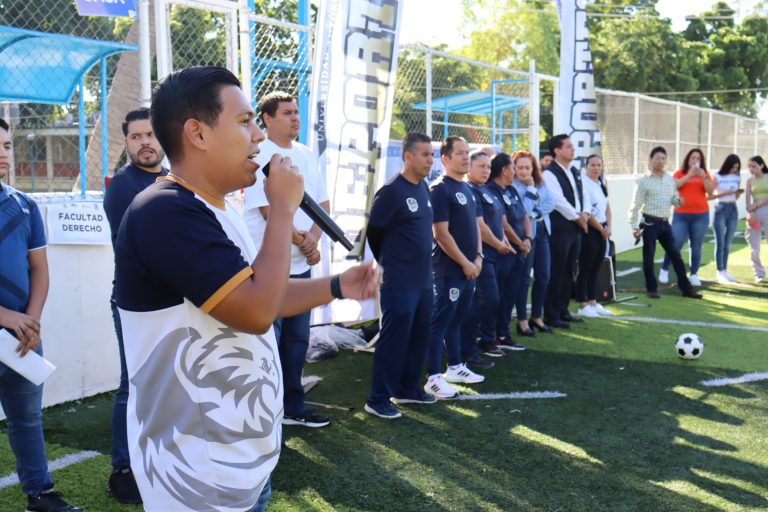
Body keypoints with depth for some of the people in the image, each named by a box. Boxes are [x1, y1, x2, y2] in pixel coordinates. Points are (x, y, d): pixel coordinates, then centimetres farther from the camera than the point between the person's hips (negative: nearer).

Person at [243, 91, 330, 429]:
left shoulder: (307, 156, 12)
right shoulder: (259, 155, -10)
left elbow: (323, 204, 11)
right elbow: (268, 210, -17)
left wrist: (313, 238, -8)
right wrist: (301, 242, -9)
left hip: (301, 263, 7)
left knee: (297, 338, 14)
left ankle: (293, 407, 25)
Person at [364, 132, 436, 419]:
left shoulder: (423, 188, 10)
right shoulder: (392, 190, -15)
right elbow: (373, 232, -9)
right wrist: (389, 263, 5)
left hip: (423, 280, 8)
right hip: (399, 283, -8)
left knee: (418, 337, 14)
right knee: (394, 339, -3)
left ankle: (408, 389, 28)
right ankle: (377, 399, 7)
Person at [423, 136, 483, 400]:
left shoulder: (467, 188, 14)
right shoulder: (440, 189, -12)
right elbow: (440, 233, -17)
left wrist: (478, 257, 5)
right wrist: (464, 263, -15)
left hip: (469, 267, 8)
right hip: (448, 269, -8)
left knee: (457, 319, 17)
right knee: (440, 321, -5)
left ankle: (455, 367, 27)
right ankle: (433, 378, -3)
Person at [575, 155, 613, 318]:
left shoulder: (602, 184, 12)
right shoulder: (583, 184, -13)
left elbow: (607, 206, 16)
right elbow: (586, 212, -16)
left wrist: (608, 226, 1)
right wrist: (601, 229, -9)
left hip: (602, 231, 8)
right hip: (589, 230, -8)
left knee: (595, 269, 13)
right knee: (585, 269, -2)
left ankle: (593, 303, 21)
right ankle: (583, 306, 4)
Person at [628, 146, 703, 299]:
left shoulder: (670, 179, 11)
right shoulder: (643, 181, -6)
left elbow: (674, 198, 19)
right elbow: (636, 205, -9)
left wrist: (677, 200, -6)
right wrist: (634, 226, -14)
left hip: (665, 223, 6)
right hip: (650, 223, -5)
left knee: (676, 255, 8)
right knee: (648, 257, 1)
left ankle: (686, 288, 15)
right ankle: (652, 289, 13)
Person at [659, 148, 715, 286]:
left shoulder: (704, 174, 9)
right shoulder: (680, 173, 4)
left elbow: (711, 190, -4)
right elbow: (674, 185, -14)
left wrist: (703, 176, -17)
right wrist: (689, 175, -18)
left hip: (701, 215, 2)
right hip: (681, 214, -2)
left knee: (696, 246, 2)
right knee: (675, 244, -5)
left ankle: (694, 275, 9)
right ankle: (664, 270, 13)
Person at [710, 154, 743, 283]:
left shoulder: (737, 177, 9)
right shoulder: (718, 177, -6)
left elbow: (736, 197, 14)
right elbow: (710, 196, -10)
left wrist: (739, 192, -7)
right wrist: (725, 193, -16)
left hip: (733, 210, 5)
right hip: (721, 209, -5)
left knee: (728, 243, 7)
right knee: (720, 243, -2)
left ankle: (725, 271, 13)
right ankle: (720, 272, 1)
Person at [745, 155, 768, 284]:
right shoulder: (750, 180, 9)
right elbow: (748, 200, 1)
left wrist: (756, 205, -13)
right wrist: (750, 212, -13)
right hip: (754, 213, 2)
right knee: (754, 245, 1)